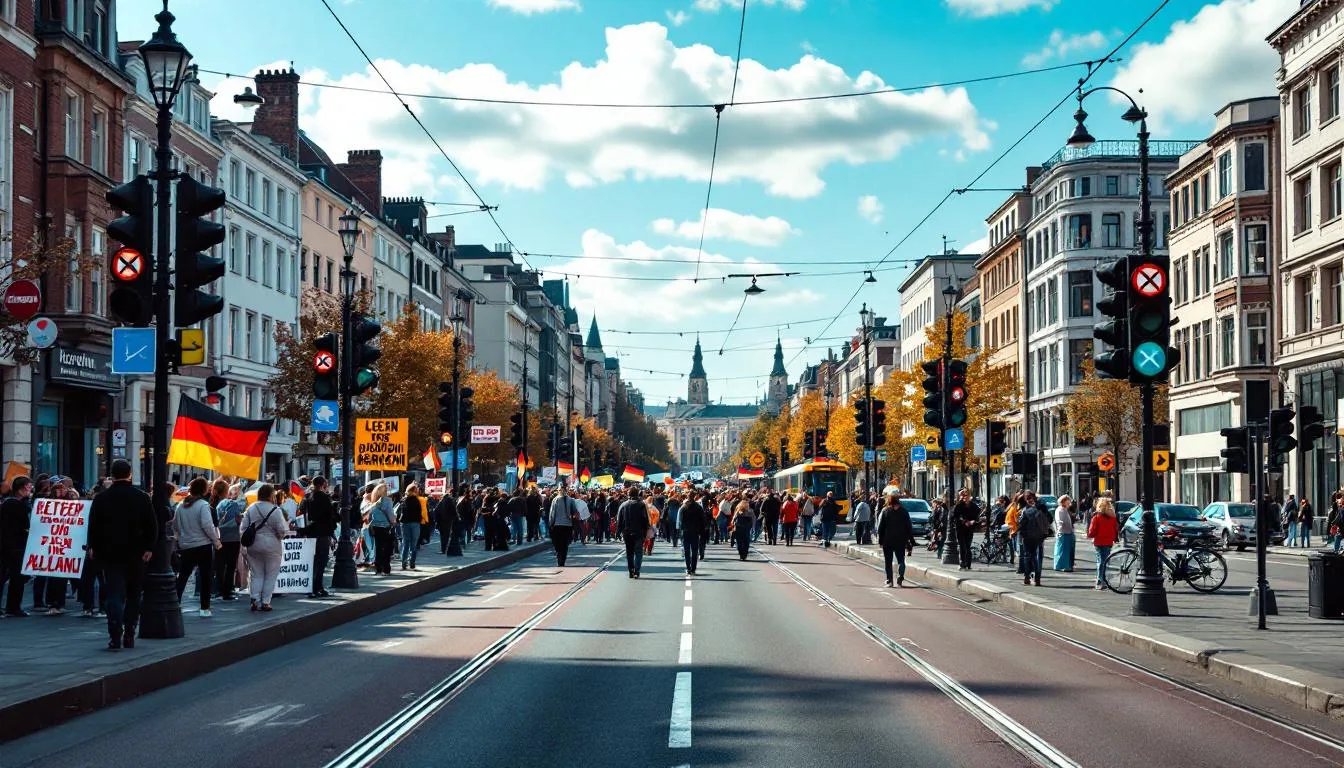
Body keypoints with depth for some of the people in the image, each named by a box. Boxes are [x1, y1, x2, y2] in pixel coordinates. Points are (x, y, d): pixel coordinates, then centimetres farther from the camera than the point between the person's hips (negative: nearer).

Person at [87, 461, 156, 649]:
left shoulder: (101, 498, -1)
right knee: (133, 595, 12)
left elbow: (93, 525, 3)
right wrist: (149, 548, -1)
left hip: (110, 553, 0)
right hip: (135, 554, 0)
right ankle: (129, 636, 12)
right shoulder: (142, 497, -1)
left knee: (115, 595, -2)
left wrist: (93, 547, 12)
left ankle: (115, 638, -14)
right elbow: (152, 526, -3)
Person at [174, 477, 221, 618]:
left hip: (186, 546, 5)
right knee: (205, 577, 4)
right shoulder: (203, 505, -13)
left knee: (182, 576, 11)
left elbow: (176, 524, 9)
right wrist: (216, 541, -9)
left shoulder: (181, 505, 4)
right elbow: (207, 525, -20)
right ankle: (204, 608, 6)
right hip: (203, 545, -5)